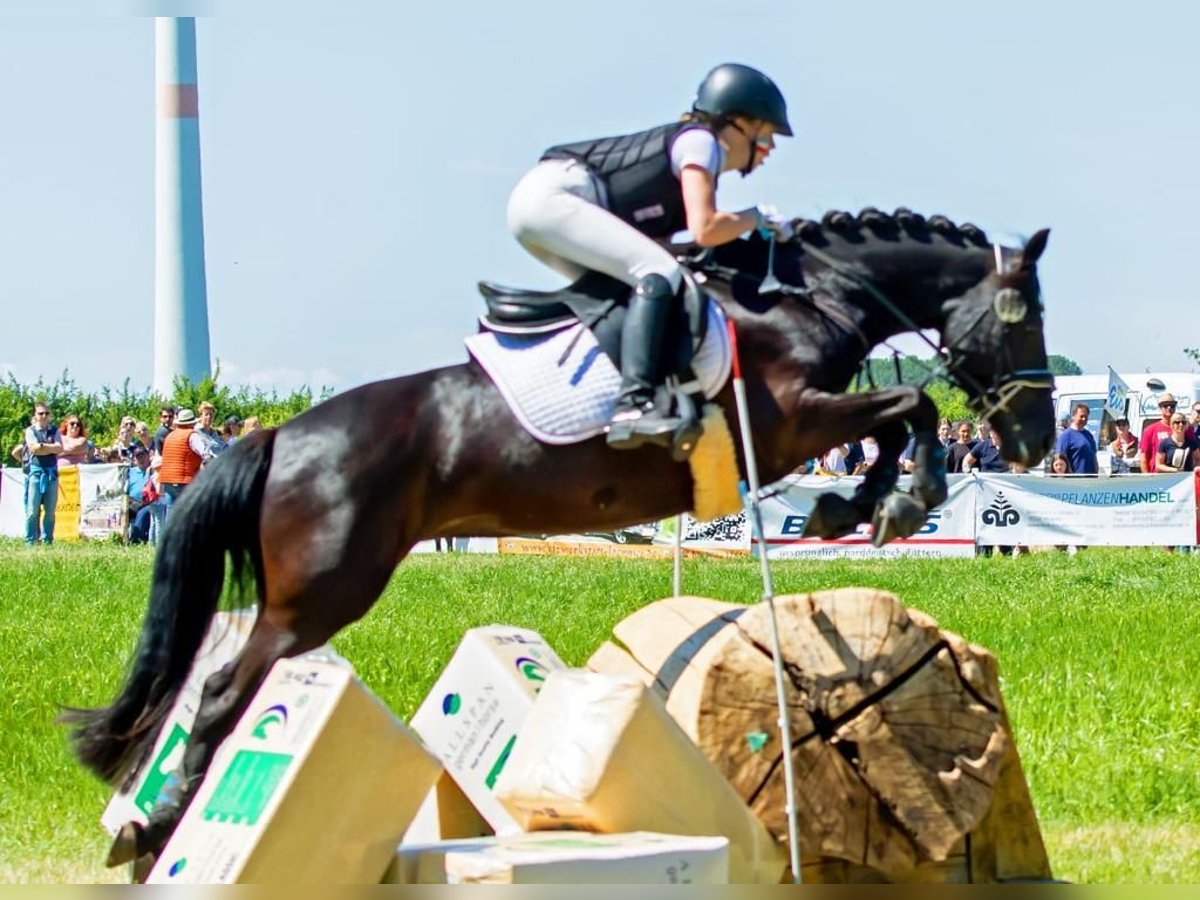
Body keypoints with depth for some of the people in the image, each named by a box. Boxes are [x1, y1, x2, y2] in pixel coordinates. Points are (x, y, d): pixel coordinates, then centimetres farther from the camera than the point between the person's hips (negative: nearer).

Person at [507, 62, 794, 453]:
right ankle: (633, 405, -34)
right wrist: (758, 217, 1)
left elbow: (654, 241, 16)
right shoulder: (700, 141, -2)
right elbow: (704, 230, -15)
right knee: (659, 273, -20)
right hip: (552, 197, -10)